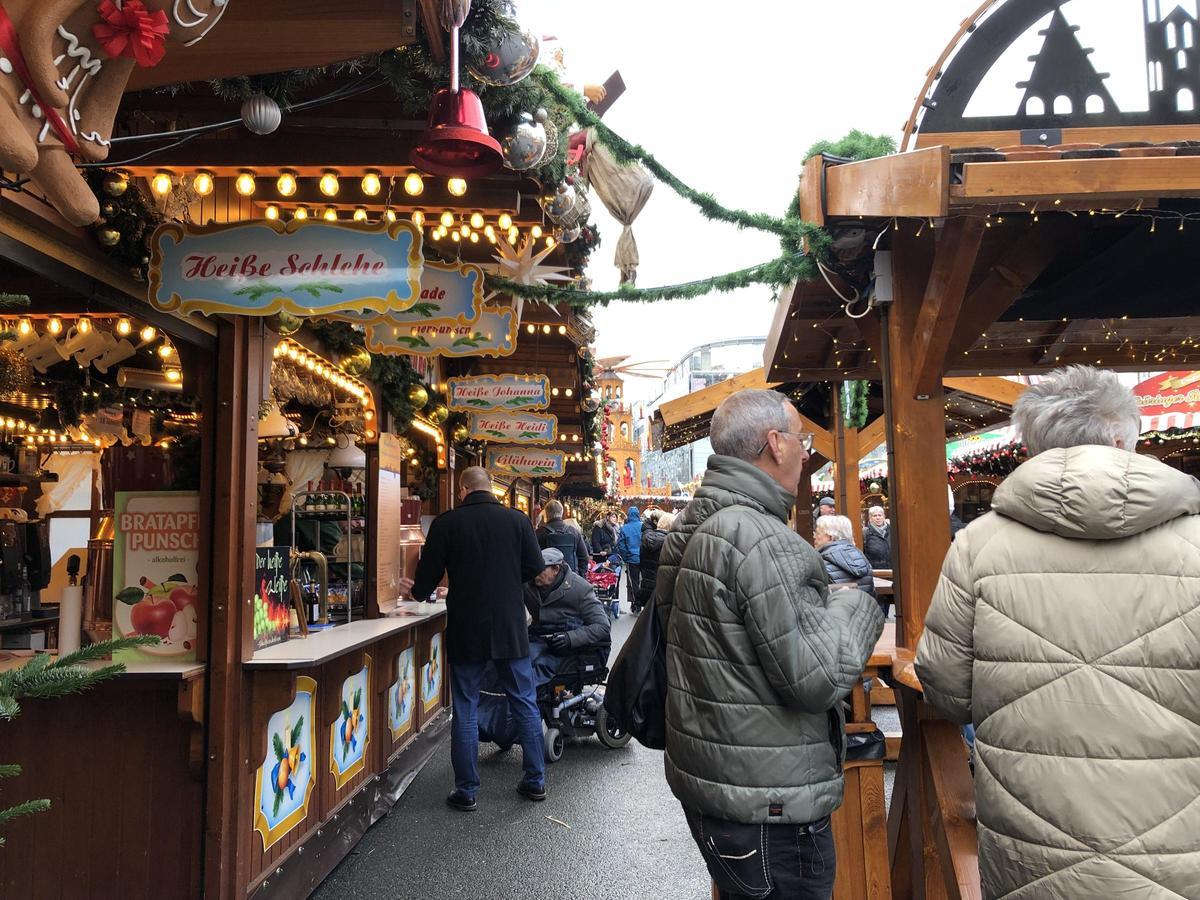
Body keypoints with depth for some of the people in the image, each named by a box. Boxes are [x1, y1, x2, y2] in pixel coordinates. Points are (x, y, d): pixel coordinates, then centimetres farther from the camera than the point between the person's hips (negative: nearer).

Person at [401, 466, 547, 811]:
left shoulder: (446, 523, -7)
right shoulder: (517, 519, -4)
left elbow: (428, 576, -2)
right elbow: (534, 568, 0)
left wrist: (417, 589, 21)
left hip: (466, 630, -1)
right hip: (511, 628, 2)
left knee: (464, 711, 9)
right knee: (526, 704, 14)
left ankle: (466, 790, 15)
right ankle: (536, 781, 21)